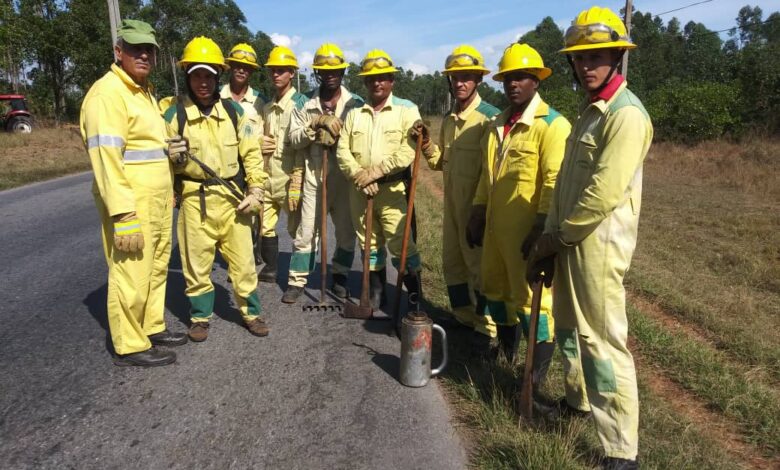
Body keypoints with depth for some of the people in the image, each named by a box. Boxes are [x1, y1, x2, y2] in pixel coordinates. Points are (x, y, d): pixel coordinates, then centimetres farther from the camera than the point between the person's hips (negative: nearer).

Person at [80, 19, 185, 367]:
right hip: (131, 207, -9)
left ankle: (152, 328, 32)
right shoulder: (108, 93, -13)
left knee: (156, 270, 17)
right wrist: (123, 215, -26)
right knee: (131, 276, -1)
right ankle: (130, 346, 12)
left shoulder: (145, 92, 18)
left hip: (157, 204, 10)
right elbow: (106, 159, -21)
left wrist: (168, 194, 19)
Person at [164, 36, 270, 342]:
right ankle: (200, 317, 27)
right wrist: (173, 157, -17)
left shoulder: (234, 111, 4)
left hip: (232, 197, 1)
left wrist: (256, 190, -3)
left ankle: (251, 312, 25)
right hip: (194, 199, -1)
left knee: (243, 260, 8)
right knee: (197, 262, 9)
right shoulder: (174, 115, -2)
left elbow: (252, 153, 5)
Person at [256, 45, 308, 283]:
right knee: (265, 226, 10)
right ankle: (270, 269, 26)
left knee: (296, 228, 2)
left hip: (289, 178, -6)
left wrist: (296, 183, -17)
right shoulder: (267, 107, 16)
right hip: (267, 177, 7)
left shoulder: (300, 103, -6)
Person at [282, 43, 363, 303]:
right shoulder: (306, 106, 7)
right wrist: (317, 123, -14)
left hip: (345, 178, -1)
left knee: (346, 232, 9)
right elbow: (294, 140, -1)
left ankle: (340, 278, 26)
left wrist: (332, 136, -14)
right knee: (306, 232, 4)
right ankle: (296, 281, 14)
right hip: (313, 177, 1)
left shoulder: (356, 104, 1)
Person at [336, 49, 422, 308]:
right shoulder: (354, 113, 12)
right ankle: (376, 292, 26)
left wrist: (378, 170, -17)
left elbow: (410, 150, -13)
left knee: (400, 243, -7)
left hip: (393, 188, -4)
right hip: (360, 189, 4)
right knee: (369, 242, 12)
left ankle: (416, 295, 10)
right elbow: (342, 150, 4)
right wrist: (359, 174, -12)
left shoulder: (407, 109, 0)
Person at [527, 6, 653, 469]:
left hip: (598, 245, -9)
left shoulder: (626, 114, -15)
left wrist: (557, 237, -12)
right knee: (570, 327, 20)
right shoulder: (590, 111, 16)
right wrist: (550, 240, 9)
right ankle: (578, 399, 40)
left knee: (604, 340, -6)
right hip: (570, 241, 9)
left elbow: (605, 192, -24)